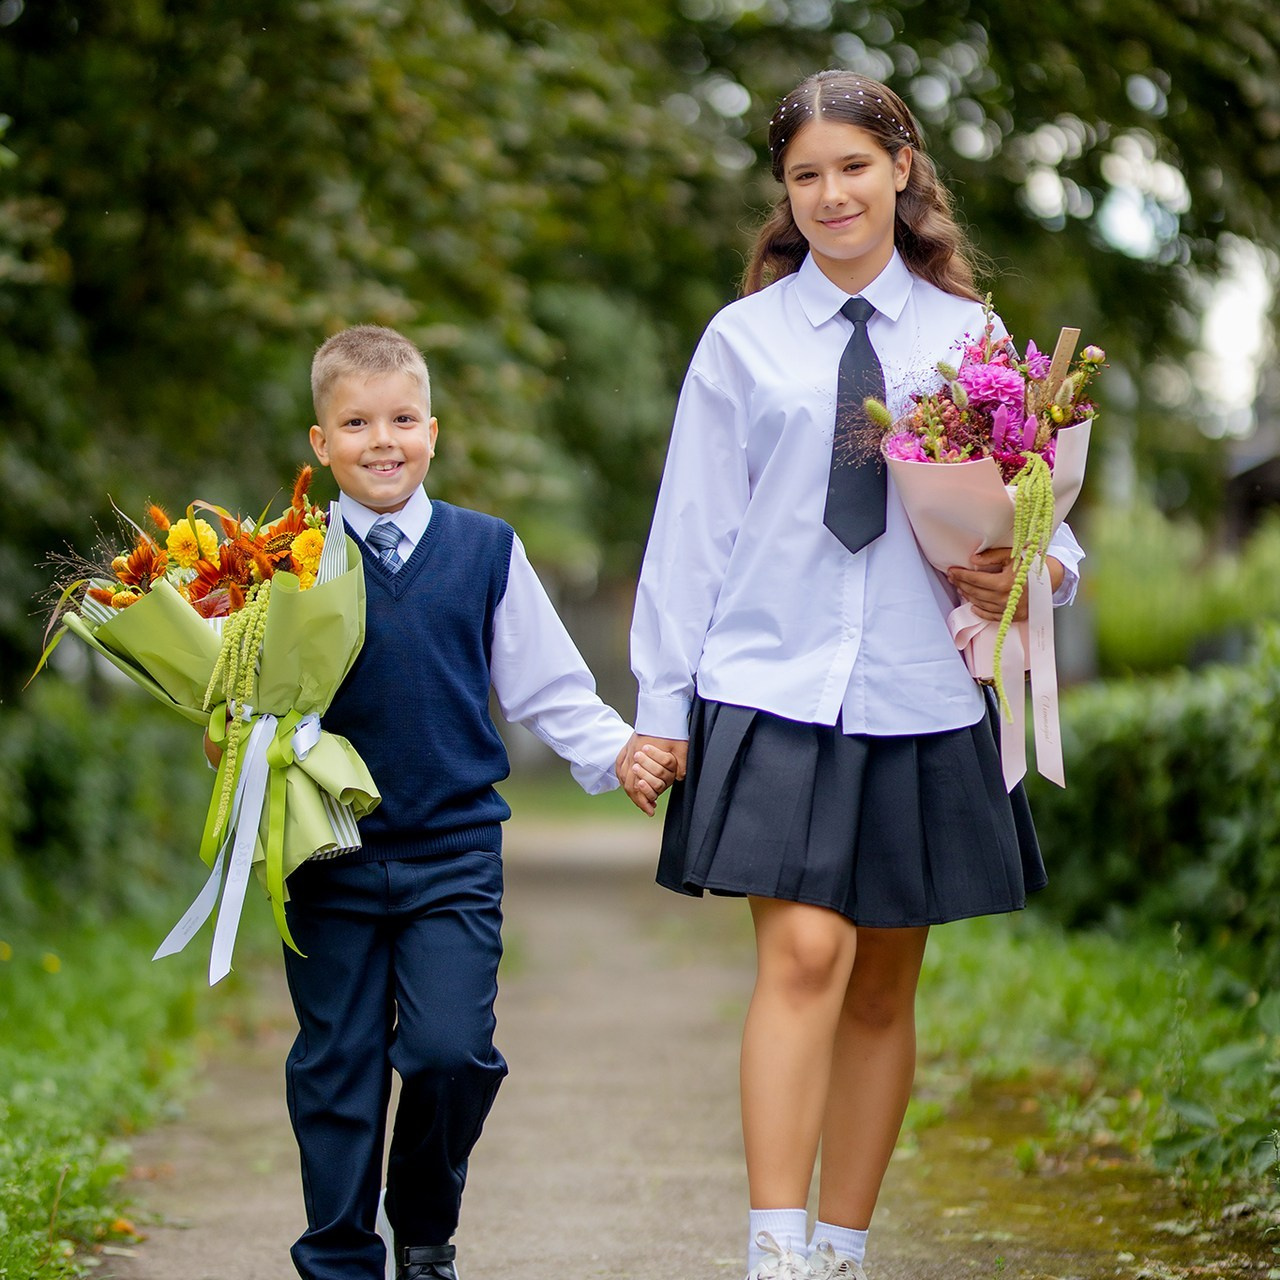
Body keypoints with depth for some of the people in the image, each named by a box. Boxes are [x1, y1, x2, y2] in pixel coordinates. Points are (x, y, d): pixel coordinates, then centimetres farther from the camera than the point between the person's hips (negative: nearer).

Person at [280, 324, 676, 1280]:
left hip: (455, 851, 0)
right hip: (331, 857, 0)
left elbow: (546, 686, 10)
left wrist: (619, 751, -2)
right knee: (337, 1068, 5)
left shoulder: (485, 550, 5)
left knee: (450, 1050, -9)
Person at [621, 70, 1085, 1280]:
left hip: (923, 699, 2)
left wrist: (1028, 574, -12)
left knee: (884, 988, 7)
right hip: (775, 690, -2)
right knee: (802, 956, -16)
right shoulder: (743, 342, 6)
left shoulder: (970, 339, 9)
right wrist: (663, 703, 4)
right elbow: (691, 529, 7)